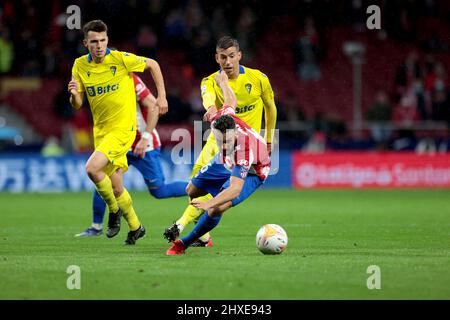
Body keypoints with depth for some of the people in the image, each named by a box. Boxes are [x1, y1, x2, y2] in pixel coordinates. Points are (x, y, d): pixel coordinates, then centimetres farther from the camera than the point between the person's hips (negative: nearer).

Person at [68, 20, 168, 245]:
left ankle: (114, 210, 0)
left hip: (123, 127, -5)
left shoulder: (121, 58, -13)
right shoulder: (80, 66, 0)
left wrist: (161, 96, 1)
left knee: (92, 168, -24)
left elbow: (152, 64, 3)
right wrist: (74, 94, -19)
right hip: (101, 131, 5)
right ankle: (135, 227, 30)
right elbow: (77, 105, 4)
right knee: (115, 186, 9)